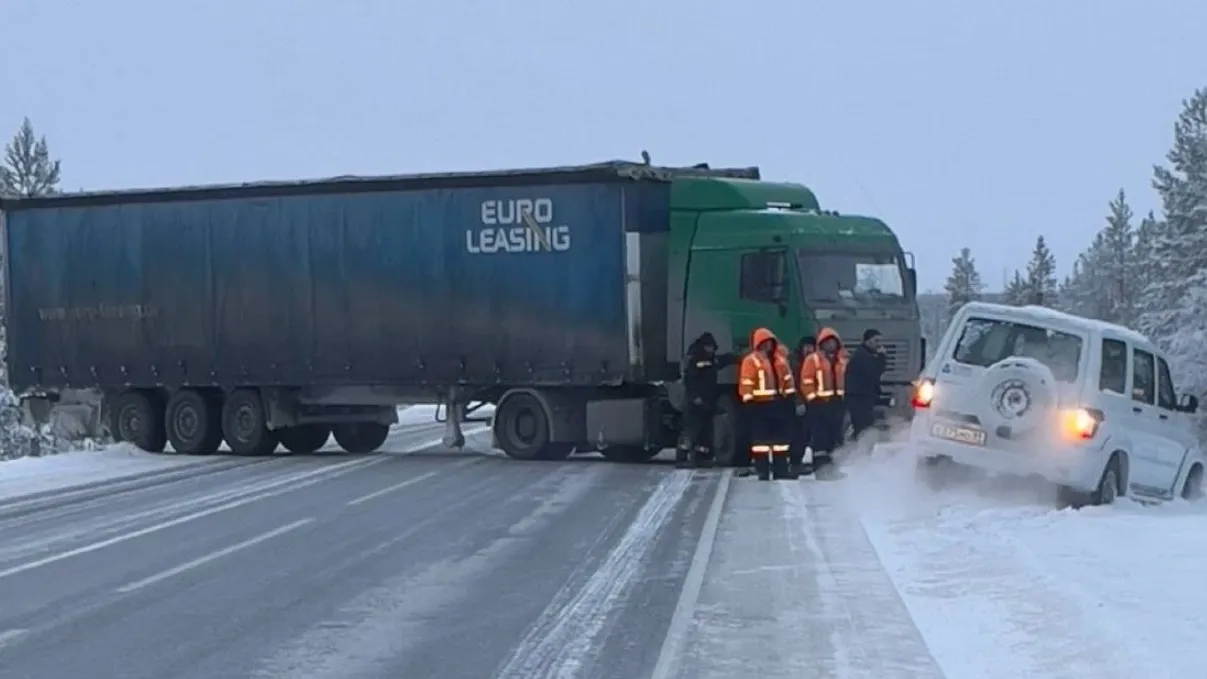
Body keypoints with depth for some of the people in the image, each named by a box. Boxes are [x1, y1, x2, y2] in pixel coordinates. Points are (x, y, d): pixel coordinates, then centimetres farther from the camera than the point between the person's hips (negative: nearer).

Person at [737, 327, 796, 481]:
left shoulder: (779, 358, 14)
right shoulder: (751, 360, -6)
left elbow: (787, 378, 20)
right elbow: (746, 383, -10)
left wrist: (791, 394, 13)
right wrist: (748, 401, -15)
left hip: (777, 403, 7)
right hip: (760, 404, -7)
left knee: (781, 434, 11)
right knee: (761, 437, -6)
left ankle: (781, 470, 20)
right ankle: (762, 471, -4)